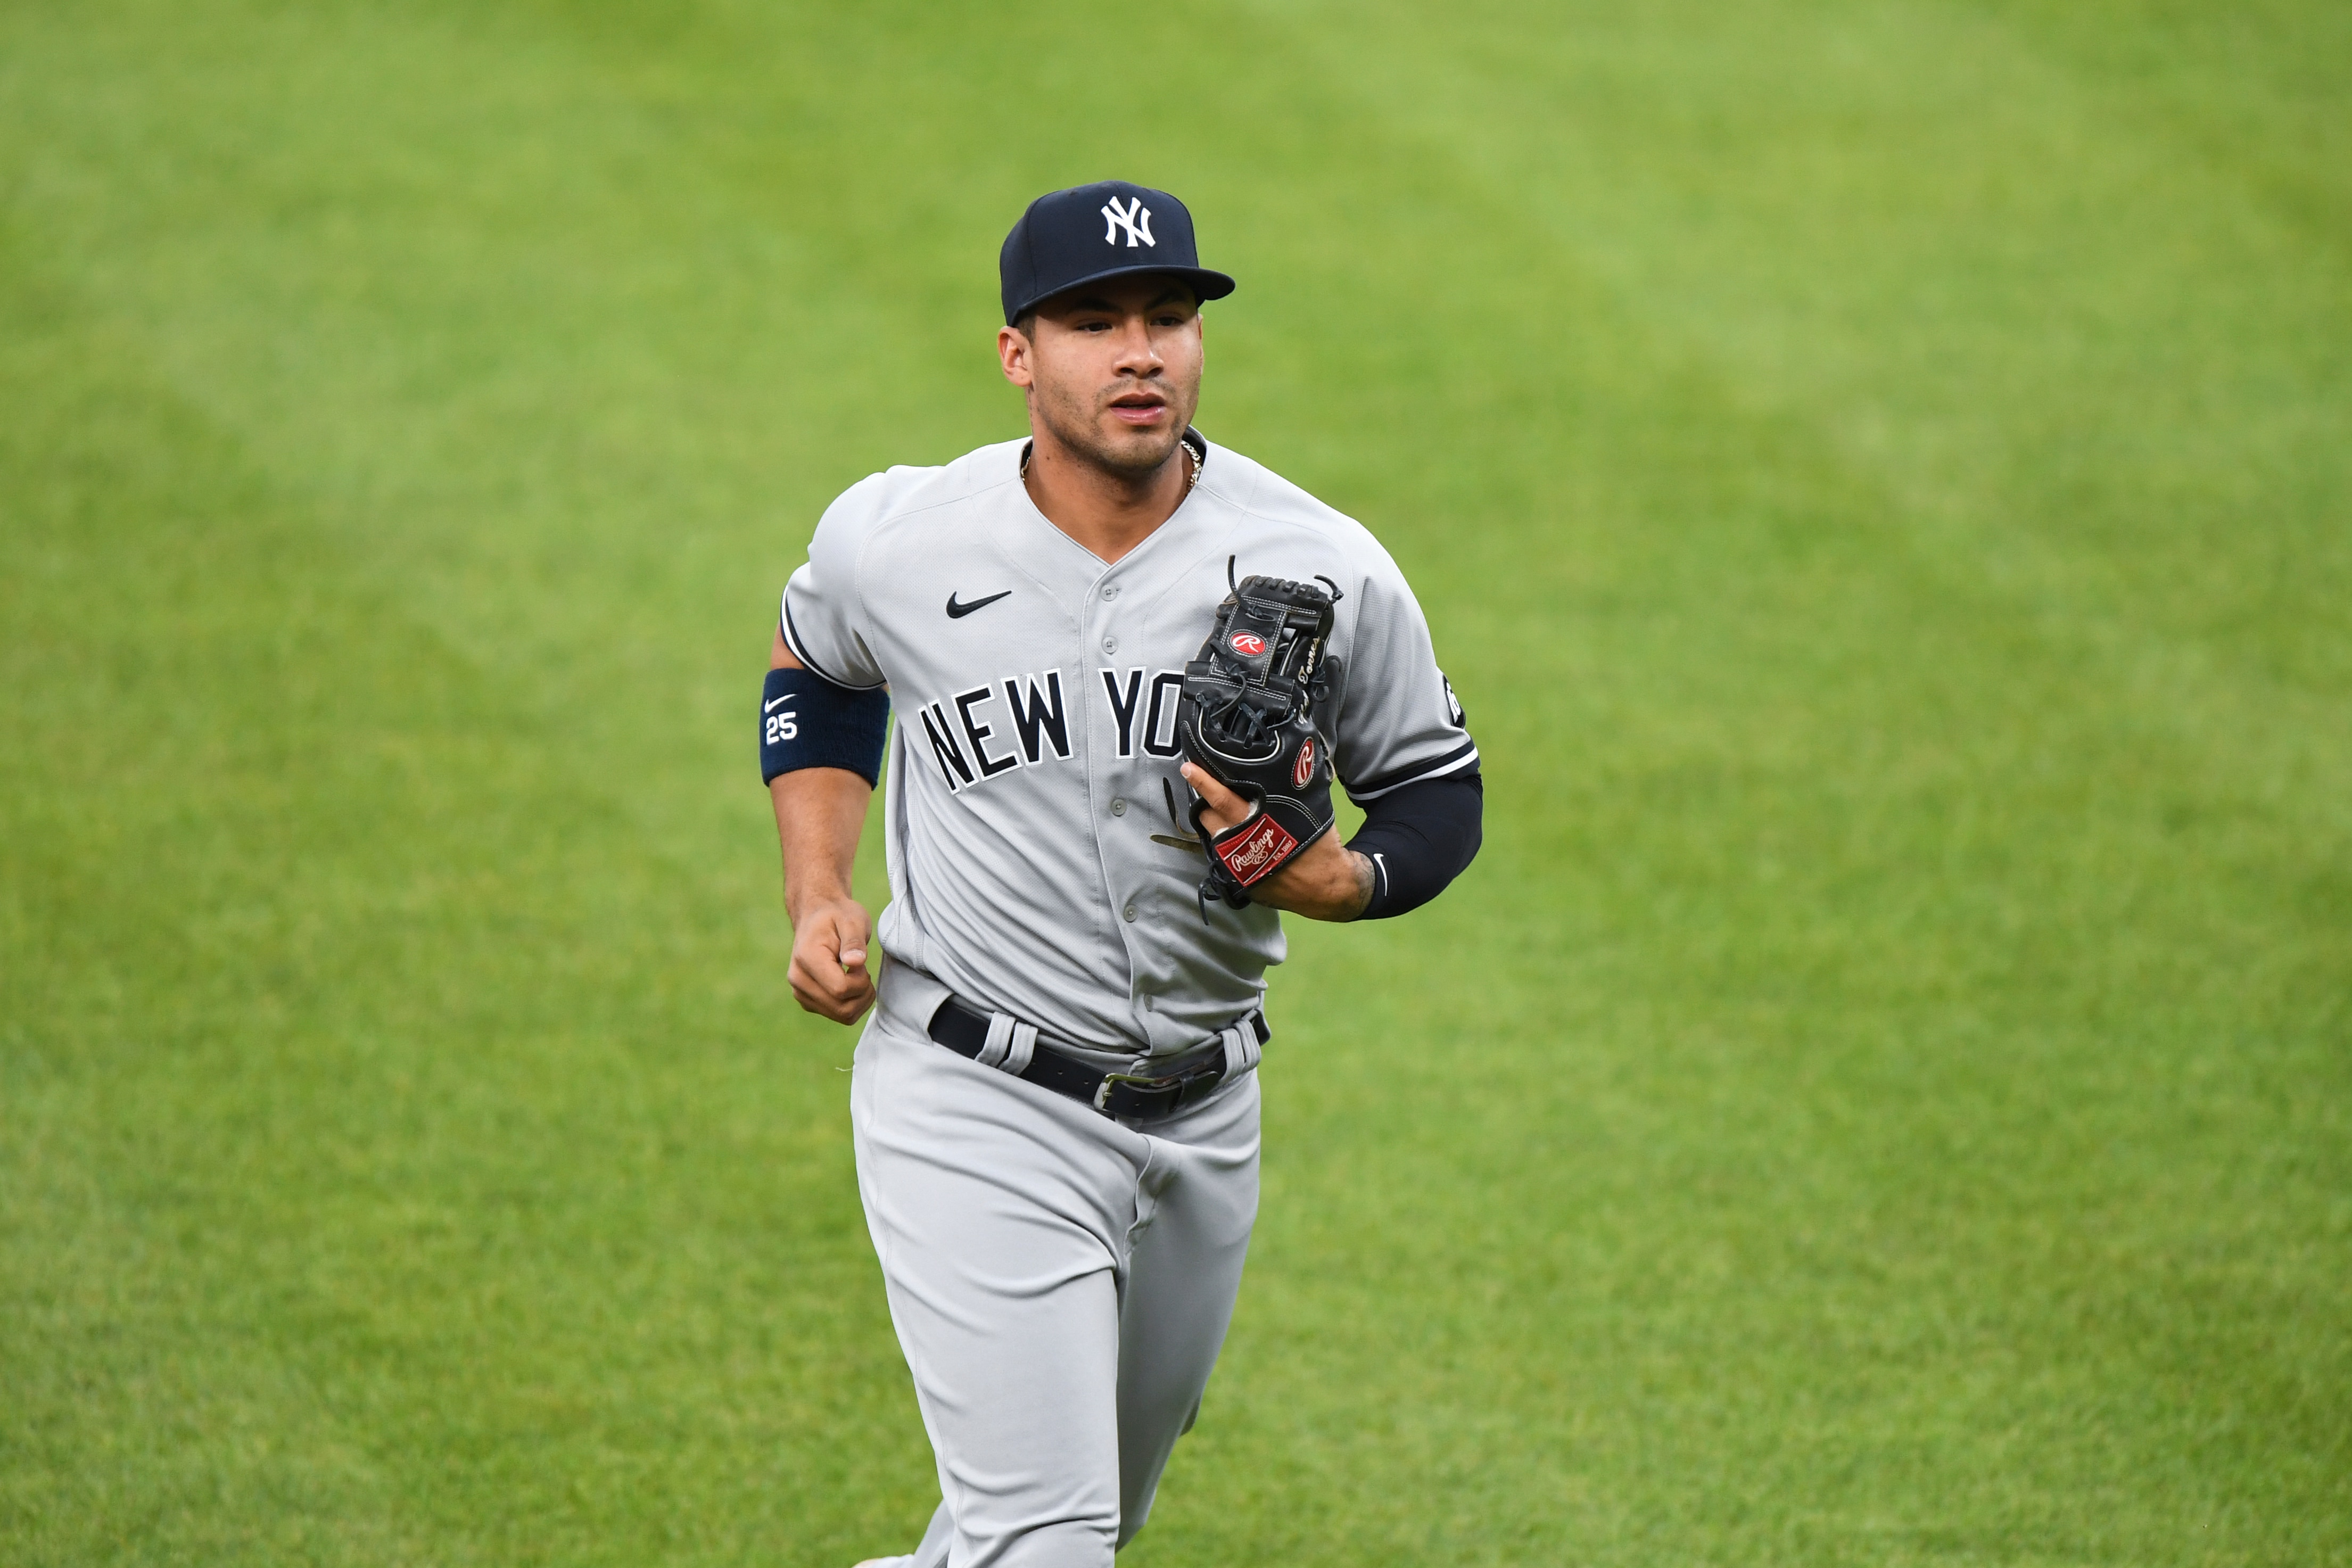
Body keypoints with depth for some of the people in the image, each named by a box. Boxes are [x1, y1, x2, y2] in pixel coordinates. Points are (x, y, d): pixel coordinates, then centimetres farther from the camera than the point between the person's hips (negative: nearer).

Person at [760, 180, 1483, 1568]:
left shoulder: (1326, 572, -10)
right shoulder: (896, 543, -9)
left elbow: (1439, 793, 4)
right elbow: (819, 672, 14)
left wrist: (1337, 881, -18)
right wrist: (817, 895, 0)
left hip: (1203, 1122, 3)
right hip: (975, 1104, -3)